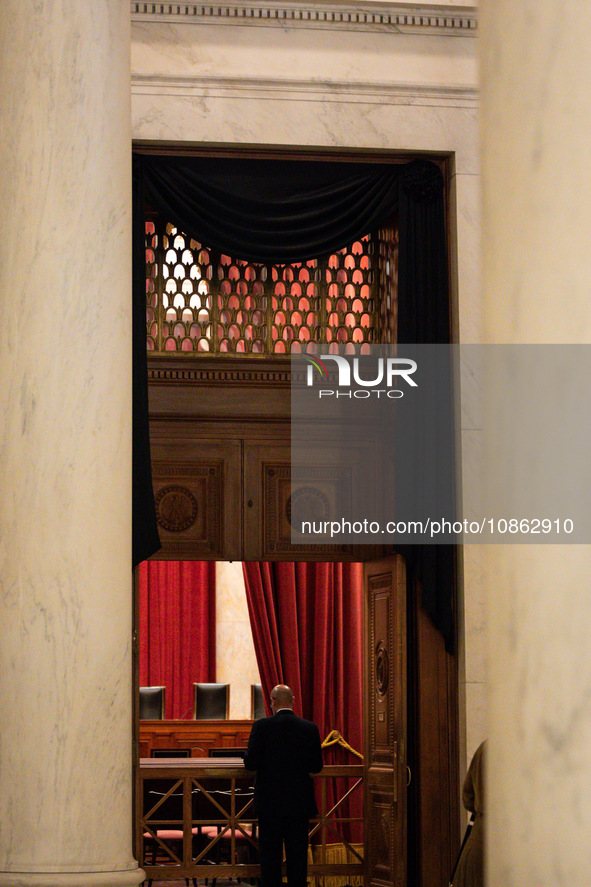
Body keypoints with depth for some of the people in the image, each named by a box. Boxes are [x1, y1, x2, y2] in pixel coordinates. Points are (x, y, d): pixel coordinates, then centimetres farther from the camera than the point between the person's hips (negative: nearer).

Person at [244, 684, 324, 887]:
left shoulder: (262, 726, -9)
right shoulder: (310, 728, -1)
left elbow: (251, 763, -10)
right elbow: (316, 766, 3)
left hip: (270, 802, -2)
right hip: (300, 802, 2)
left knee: (270, 857, 4)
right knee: (298, 856, 7)